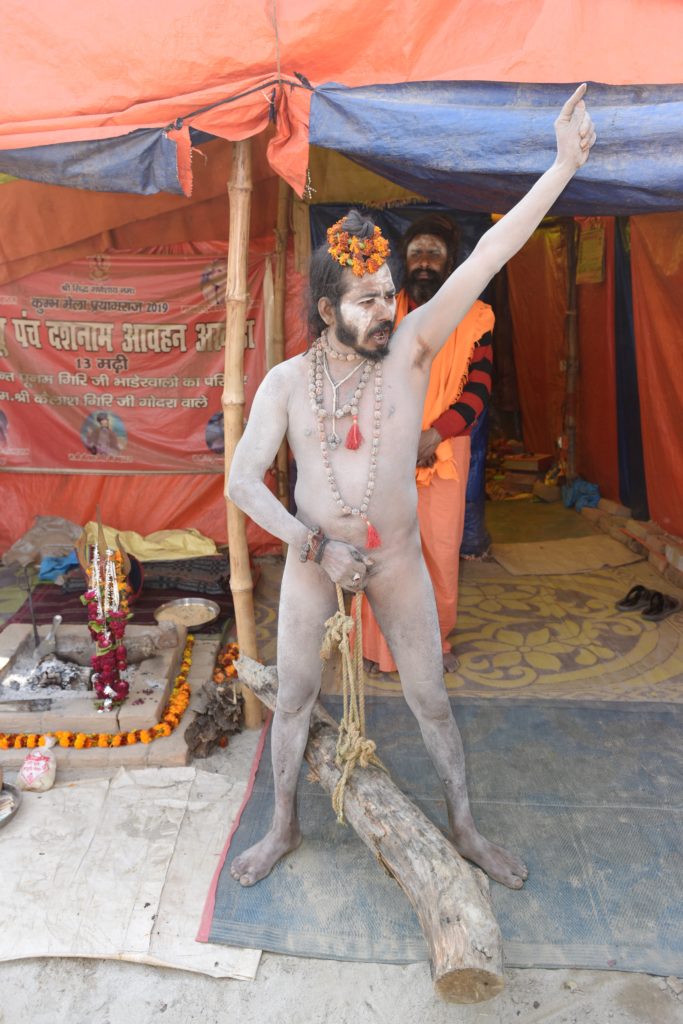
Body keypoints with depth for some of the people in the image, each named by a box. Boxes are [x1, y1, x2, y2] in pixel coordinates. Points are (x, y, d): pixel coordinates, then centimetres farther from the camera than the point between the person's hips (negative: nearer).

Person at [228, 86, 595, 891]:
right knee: (293, 699, 14)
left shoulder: (411, 349, -12)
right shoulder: (286, 381, -11)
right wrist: (317, 548, -23)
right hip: (311, 560, 1)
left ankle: (464, 828, 36)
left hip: (398, 559, 0)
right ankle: (283, 828, 38)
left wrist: (565, 165, -28)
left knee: (430, 699, 12)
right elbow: (242, 482, -12)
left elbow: (487, 257, -21)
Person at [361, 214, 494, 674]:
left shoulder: (474, 318, 3)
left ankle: (437, 639, 25)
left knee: (441, 546, 4)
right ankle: (382, 644, 17)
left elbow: (479, 389, -3)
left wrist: (433, 435, -16)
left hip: (445, 450, 0)